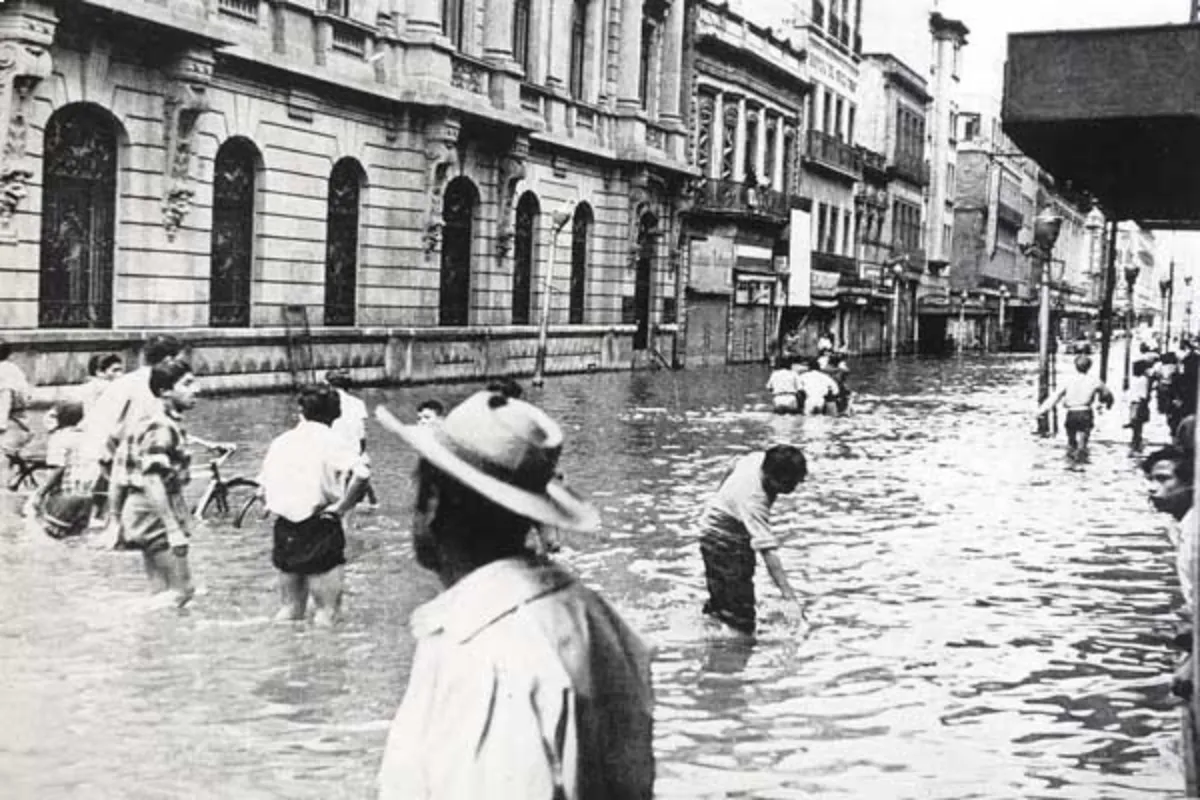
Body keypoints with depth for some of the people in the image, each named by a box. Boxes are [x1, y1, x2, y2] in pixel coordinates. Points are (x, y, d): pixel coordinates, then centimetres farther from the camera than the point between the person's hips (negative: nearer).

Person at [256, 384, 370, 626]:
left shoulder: (280, 442, 8)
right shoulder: (332, 443, -8)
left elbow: (264, 492, 12)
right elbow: (362, 474, -25)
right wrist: (342, 506, -15)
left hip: (284, 531, 5)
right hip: (320, 531, -5)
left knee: (290, 609, 18)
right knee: (326, 611, 5)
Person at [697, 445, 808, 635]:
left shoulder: (758, 459, -19)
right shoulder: (753, 502, -41)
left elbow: (735, 464, 5)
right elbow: (768, 552, -47)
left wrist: (723, 497, 24)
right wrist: (789, 597, -52)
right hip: (721, 542, -9)